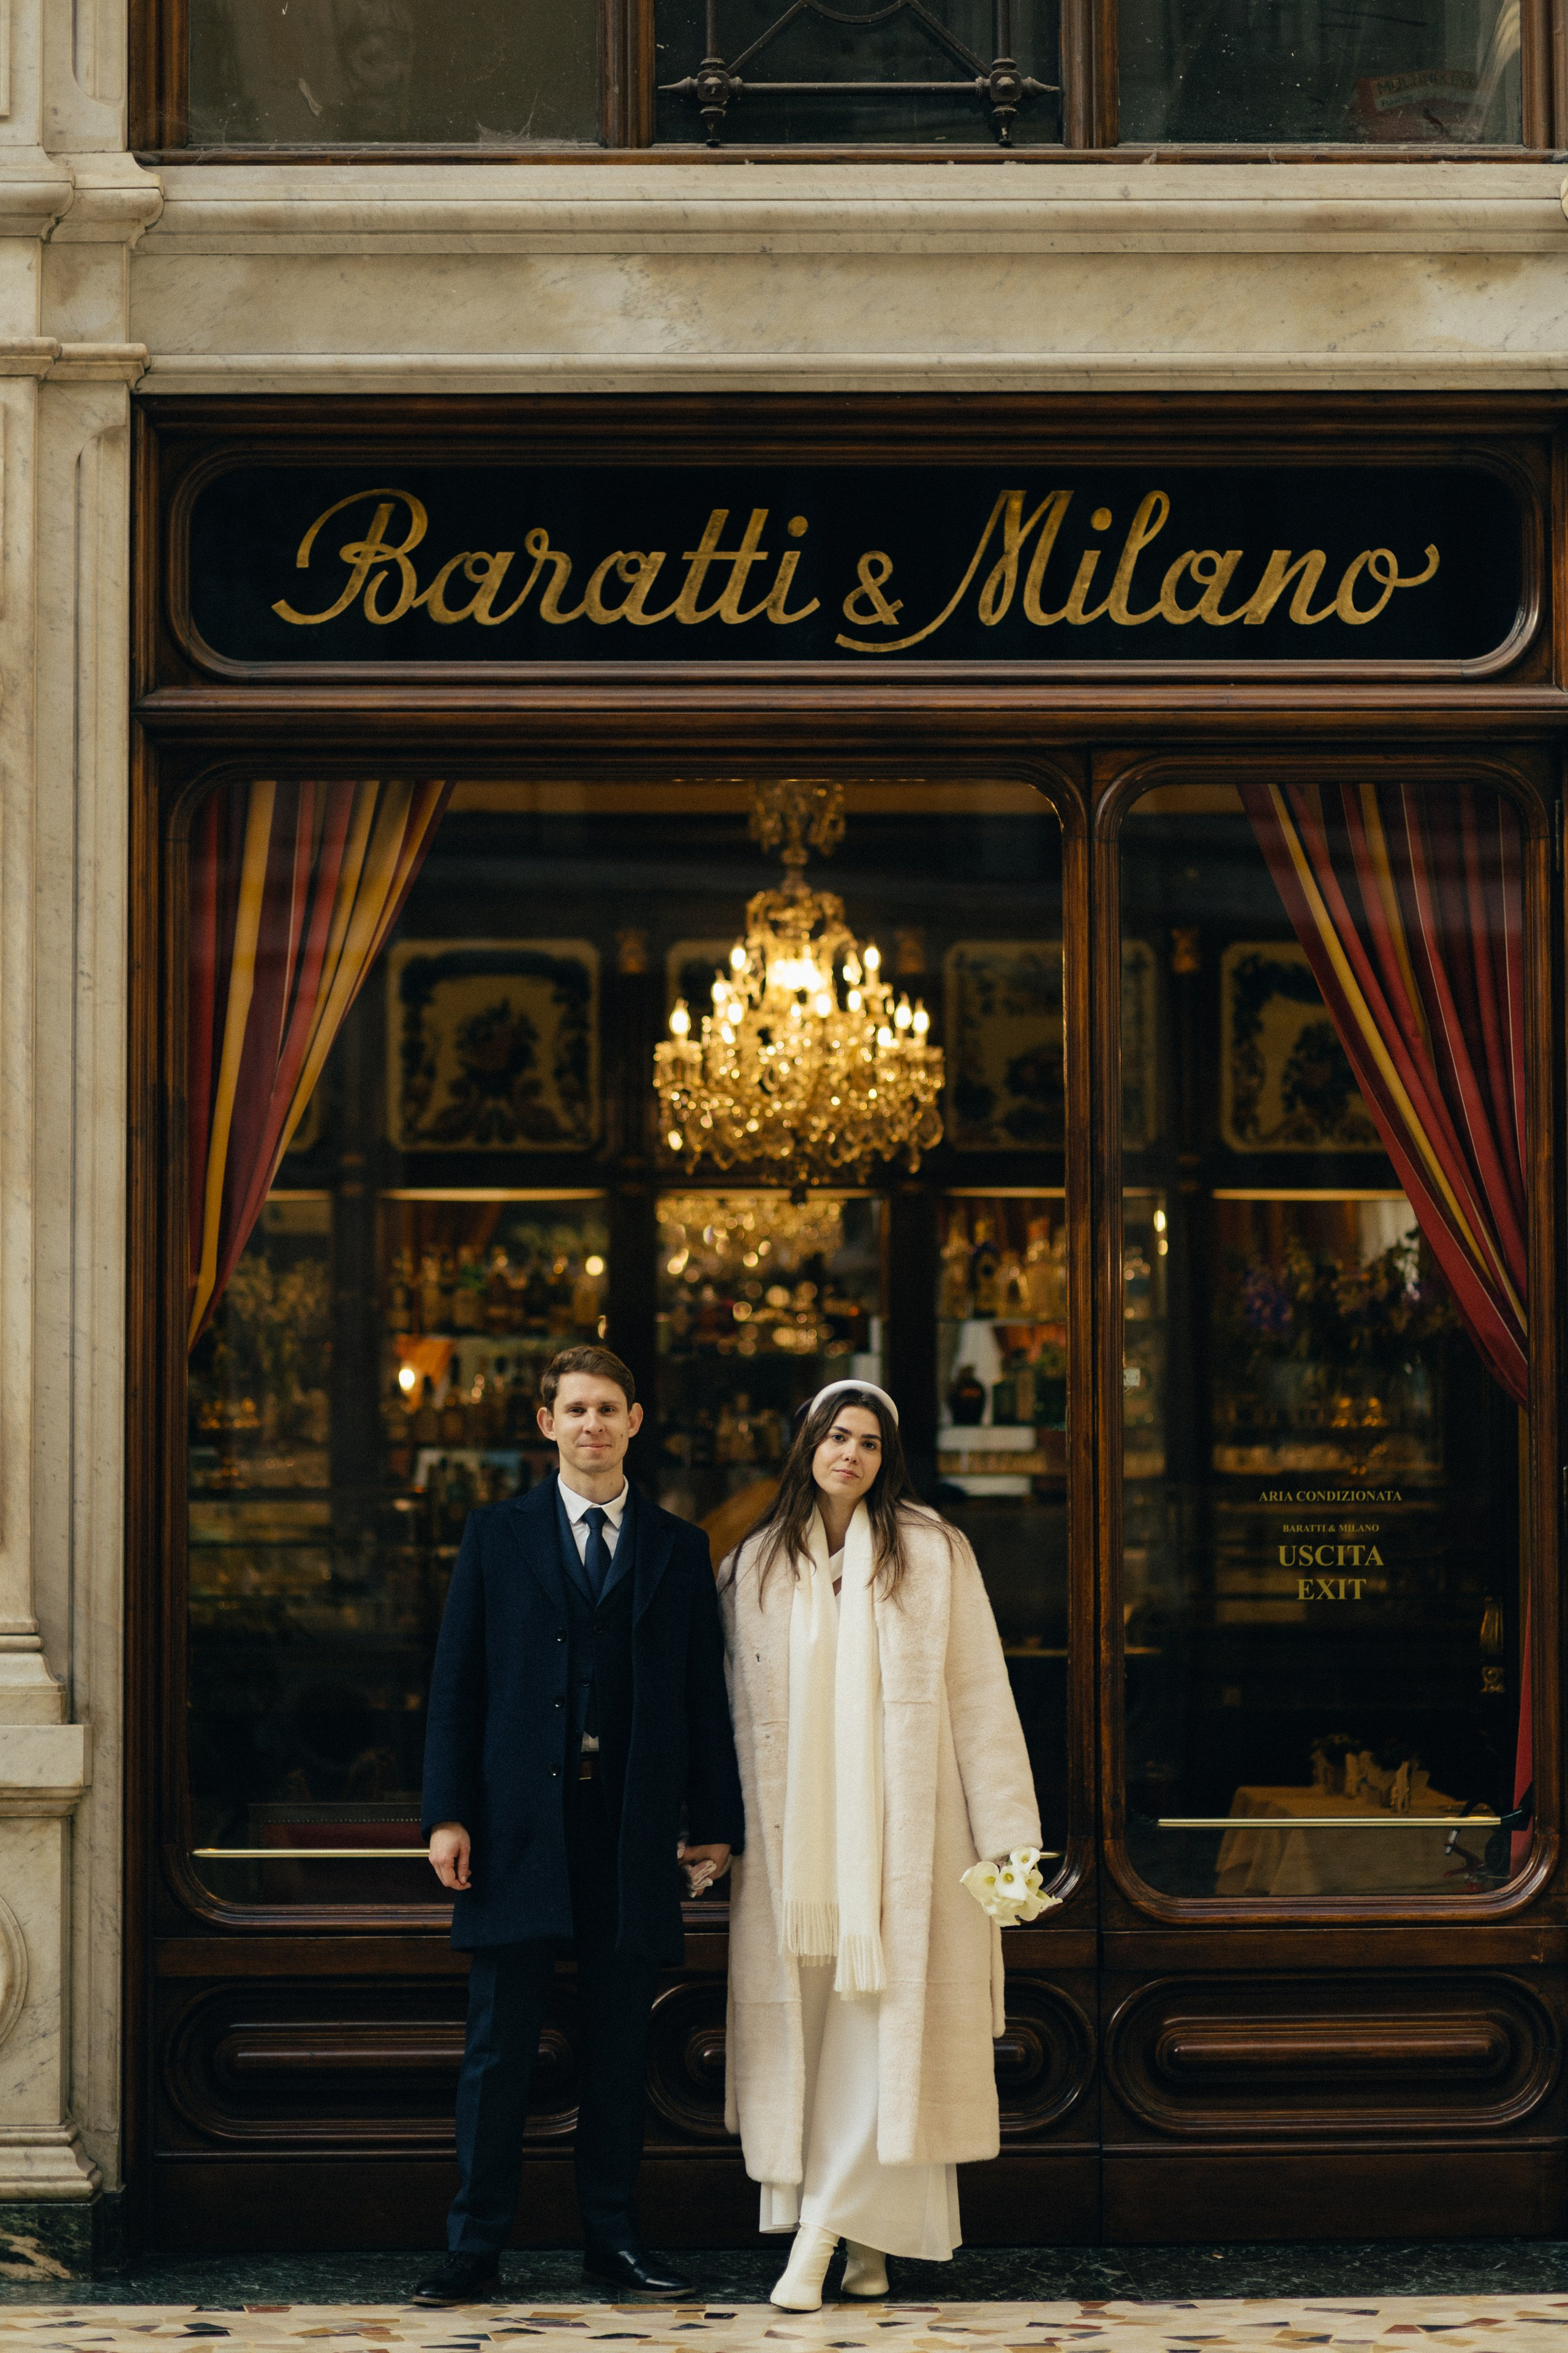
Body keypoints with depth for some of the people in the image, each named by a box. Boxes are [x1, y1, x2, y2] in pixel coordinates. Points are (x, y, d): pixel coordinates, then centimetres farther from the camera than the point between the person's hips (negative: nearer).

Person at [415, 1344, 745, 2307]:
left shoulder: (679, 1547, 10)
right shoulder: (498, 1535, 7)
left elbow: (704, 1692, 9)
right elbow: (458, 1683, 4)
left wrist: (713, 1822, 4)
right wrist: (448, 1815, -4)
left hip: (634, 1827, 1)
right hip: (521, 1822, -1)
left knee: (620, 2049, 6)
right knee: (499, 2047, 0)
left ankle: (614, 2237, 15)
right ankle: (477, 2245, 4)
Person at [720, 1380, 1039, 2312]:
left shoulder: (932, 1553, 1)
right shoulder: (757, 1564, 9)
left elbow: (979, 1700, -1)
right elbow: (738, 1714, 12)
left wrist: (1008, 1837, -5)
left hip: (900, 1833, -2)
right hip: (793, 1841, 2)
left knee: (885, 2027, -7)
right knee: (802, 2021, 0)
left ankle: (822, 2233, -4)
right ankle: (861, 2240, 7)